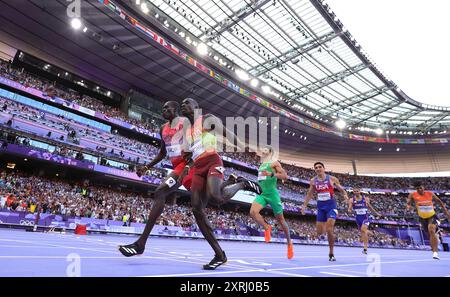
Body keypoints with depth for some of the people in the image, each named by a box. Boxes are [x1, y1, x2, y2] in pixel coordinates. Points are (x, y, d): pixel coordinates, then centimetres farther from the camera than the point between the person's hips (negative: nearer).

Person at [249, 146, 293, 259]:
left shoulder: (274, 163, -2)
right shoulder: (261, 165, 19)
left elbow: (285, 176, -13)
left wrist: (271, 174, -24)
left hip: (272, 194, -5)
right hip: (261, 194, 5)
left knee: (280, 219, 6)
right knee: (253, 212, -22)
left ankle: (289, 243, 26)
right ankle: (267, 228, 3)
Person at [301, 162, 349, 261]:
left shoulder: (332, 179, -4)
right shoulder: (313, 181, 3)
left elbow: (342, 190, 3)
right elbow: (309, 194, 13)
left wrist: (345, 195, -19)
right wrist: (304, 205, 8)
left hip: (331, 206, -3)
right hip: (320, 207, 3)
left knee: (329, 230, -14)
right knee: (319, 232, 2)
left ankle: (331, 253, 4)